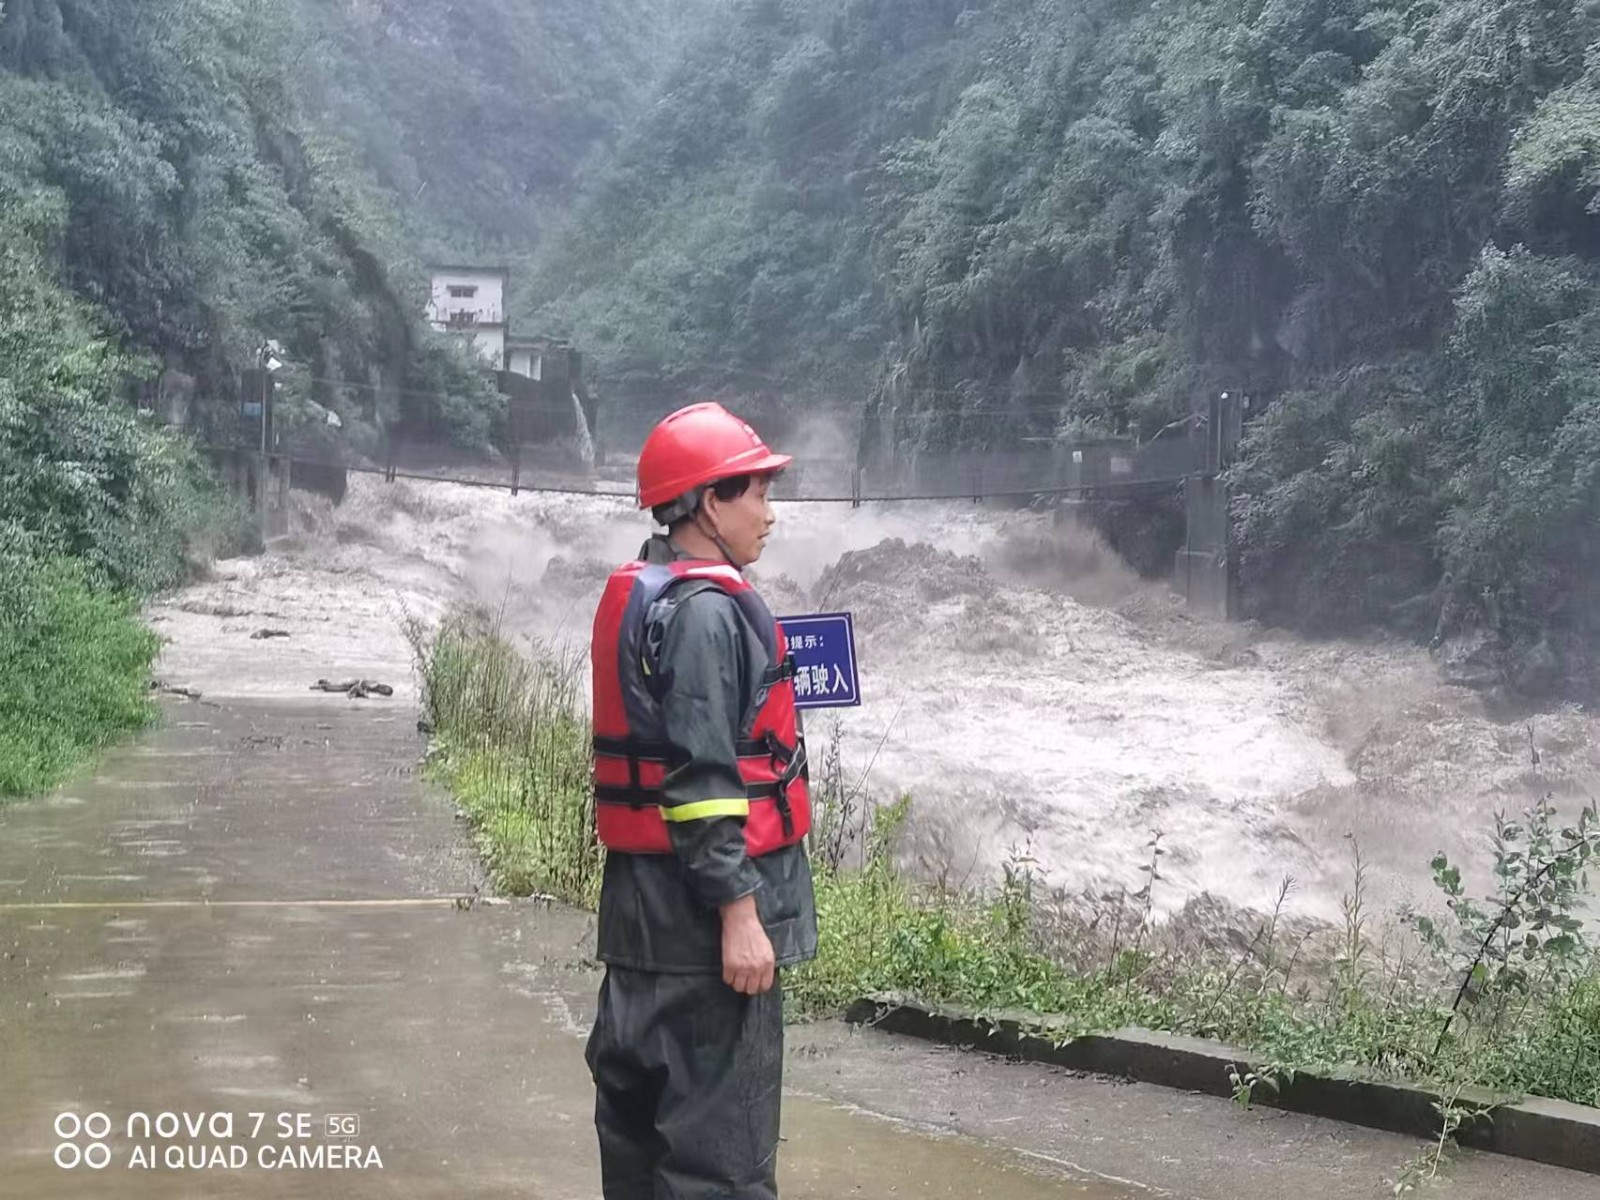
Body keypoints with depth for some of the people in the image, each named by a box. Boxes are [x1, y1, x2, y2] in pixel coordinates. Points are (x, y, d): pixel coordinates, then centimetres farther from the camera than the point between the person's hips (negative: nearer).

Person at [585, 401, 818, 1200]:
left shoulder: (638, 597, 13)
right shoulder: (704, 610, -17)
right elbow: (703, 779, -22)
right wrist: (740, 913, -21)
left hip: (646, 892, 10)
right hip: (701, 903, -10)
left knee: (640, 1093, 17)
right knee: (721, 1125, -5)